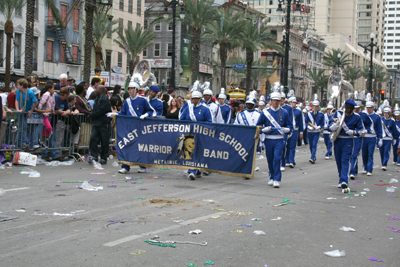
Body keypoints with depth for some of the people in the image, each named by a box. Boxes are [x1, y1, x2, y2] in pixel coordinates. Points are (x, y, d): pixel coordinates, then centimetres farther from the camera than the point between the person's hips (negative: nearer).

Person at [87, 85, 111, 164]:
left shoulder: (105, 100, -13)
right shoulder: (97, 99, 16)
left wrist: (90, 116, -9)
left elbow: (100, 111, -19)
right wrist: (91, 115, 4)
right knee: (93, 138, -6)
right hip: (96, 122, 8)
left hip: (103, 123, -8)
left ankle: (103, 157, 11)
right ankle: (94, 156, -4)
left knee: (104, 141, 2)